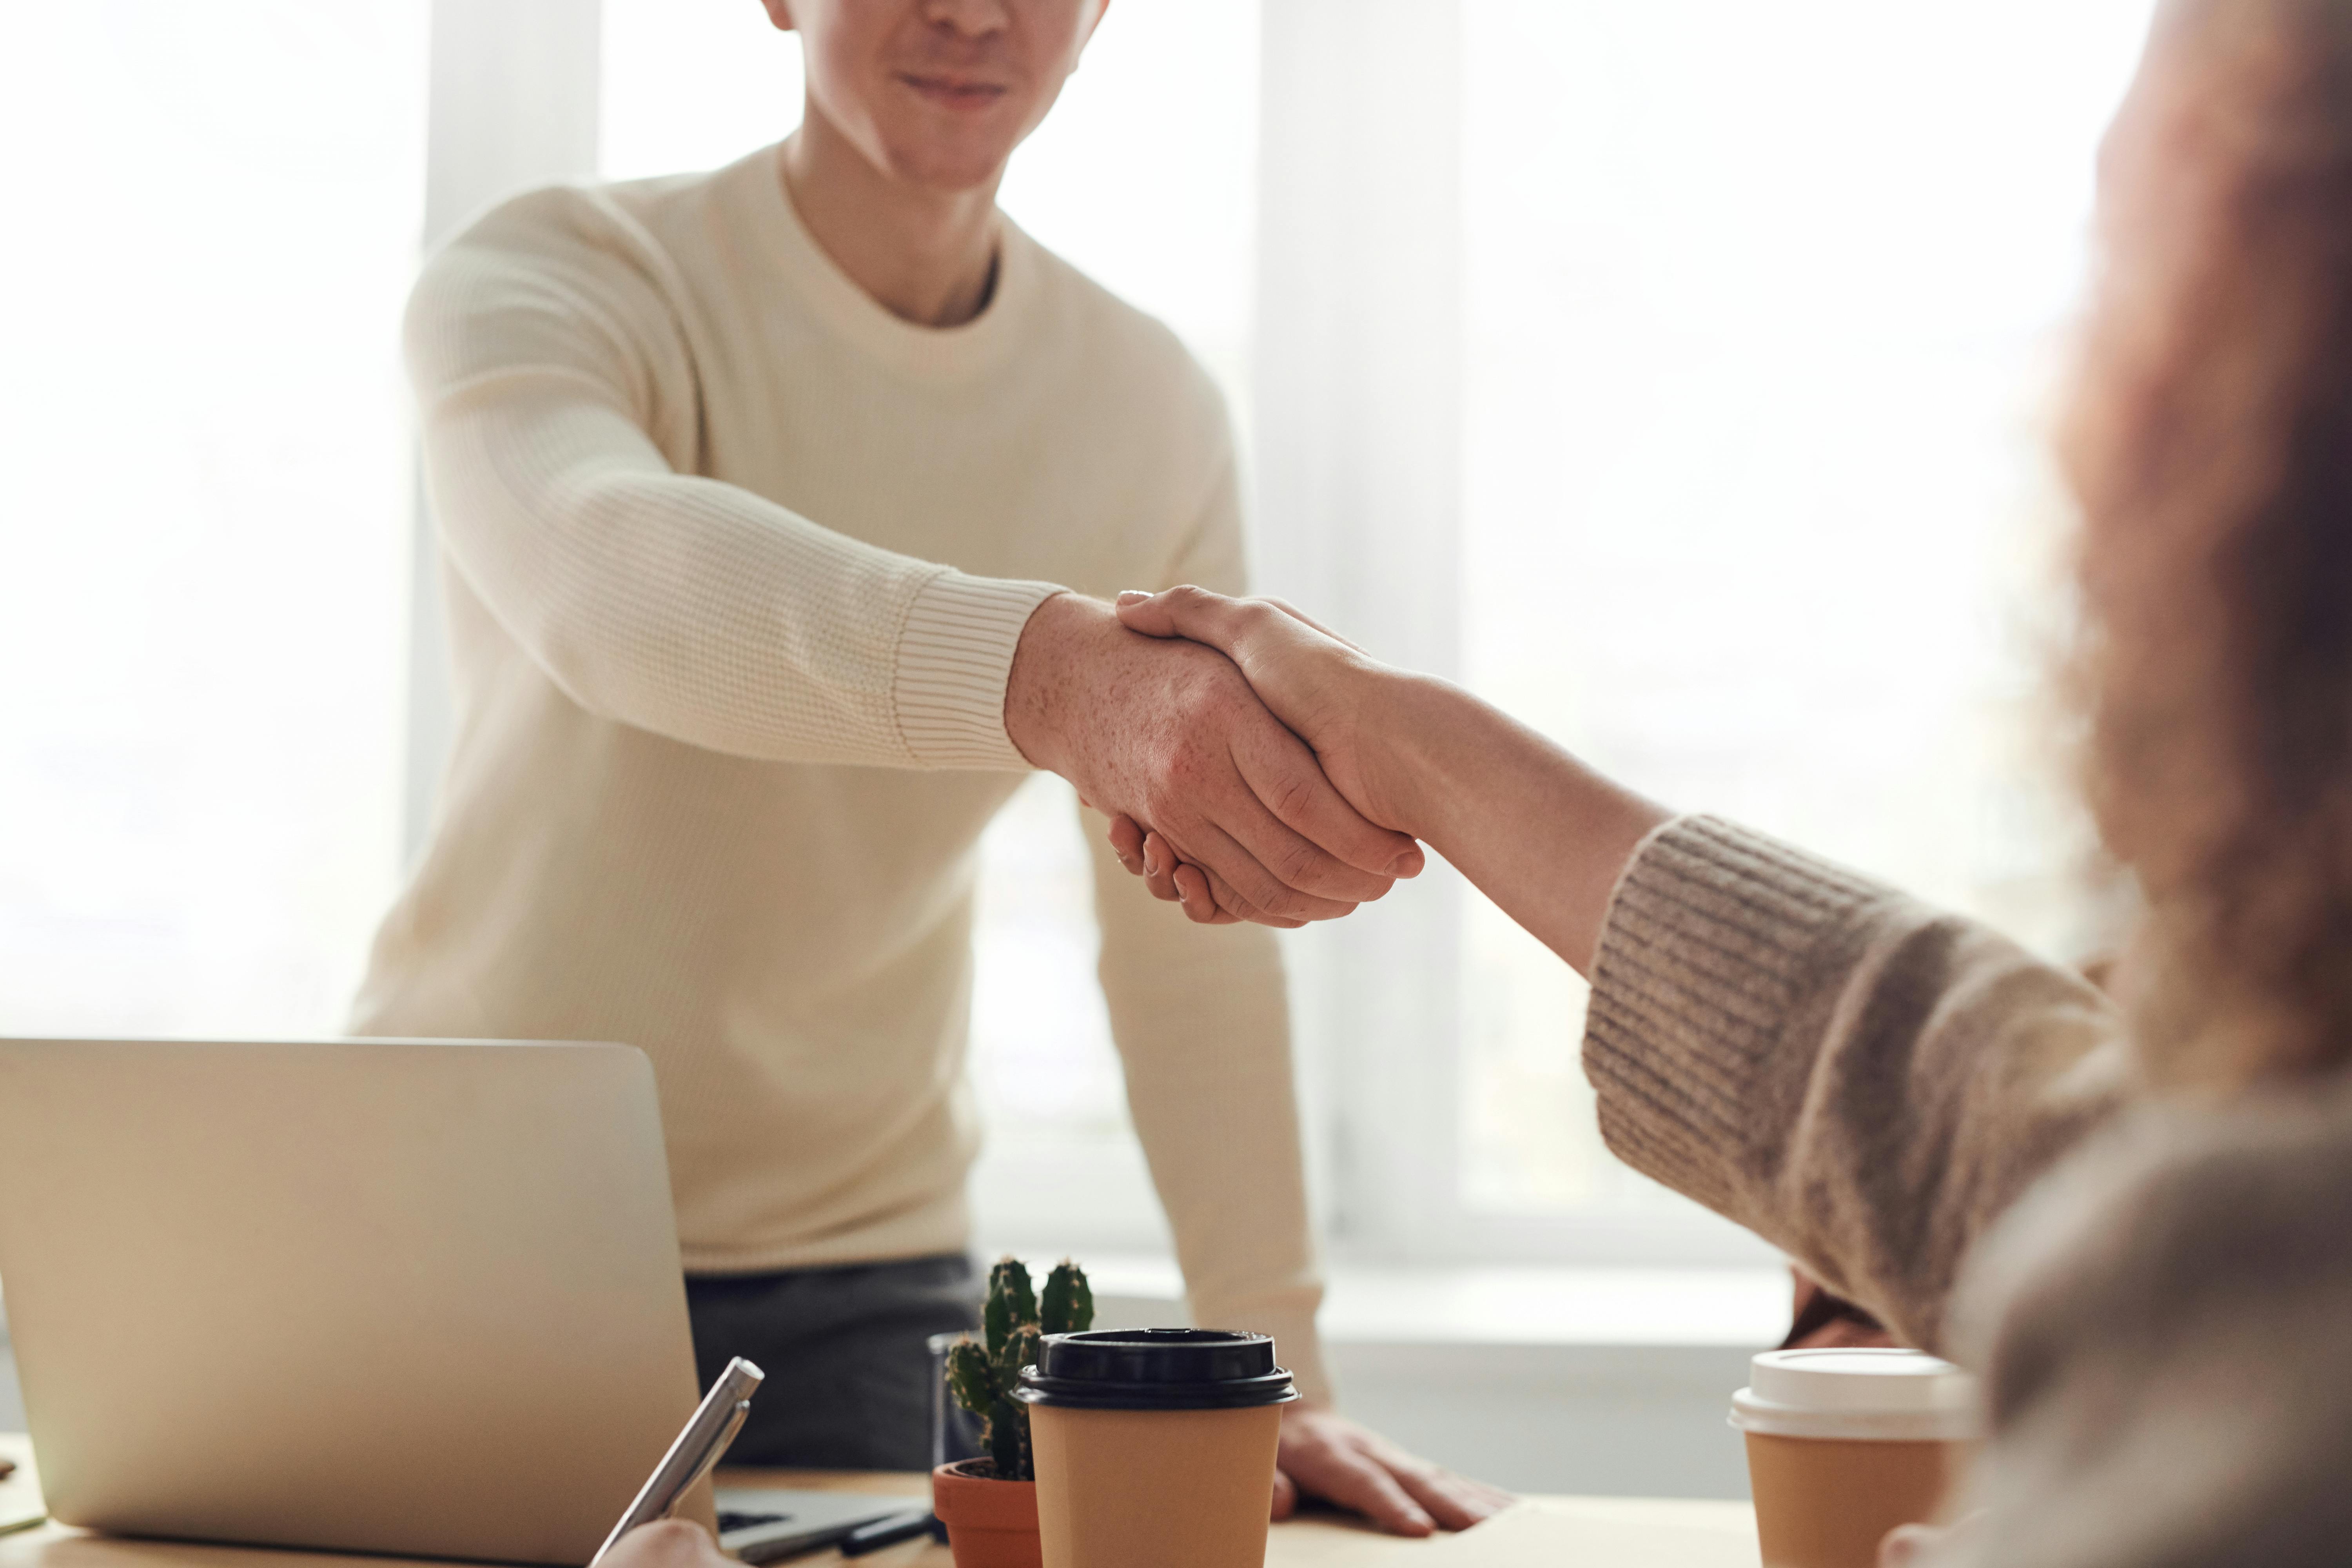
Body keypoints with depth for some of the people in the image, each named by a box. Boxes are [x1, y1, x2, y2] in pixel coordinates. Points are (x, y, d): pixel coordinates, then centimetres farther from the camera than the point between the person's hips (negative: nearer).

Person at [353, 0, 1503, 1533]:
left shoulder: (1154, 411, -2)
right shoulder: (549, 280, -14)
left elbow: (1196, 943, 0)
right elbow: (610, 574, -39)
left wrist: (1273, 1371, -5)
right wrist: (1054, 673, -57)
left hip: (858, 1285, 2)